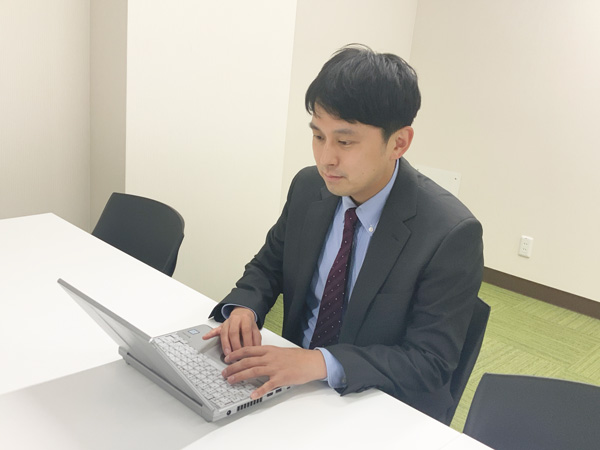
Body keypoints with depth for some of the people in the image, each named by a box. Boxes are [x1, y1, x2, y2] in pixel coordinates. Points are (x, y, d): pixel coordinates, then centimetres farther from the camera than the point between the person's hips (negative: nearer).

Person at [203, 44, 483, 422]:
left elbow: (430, 361, -19)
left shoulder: (451, 234, -21)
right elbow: (268, 266, 9)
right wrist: (244, 307, -13)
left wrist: (322, 362, -32)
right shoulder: (308, 187, -4)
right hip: (295, 384, 6)